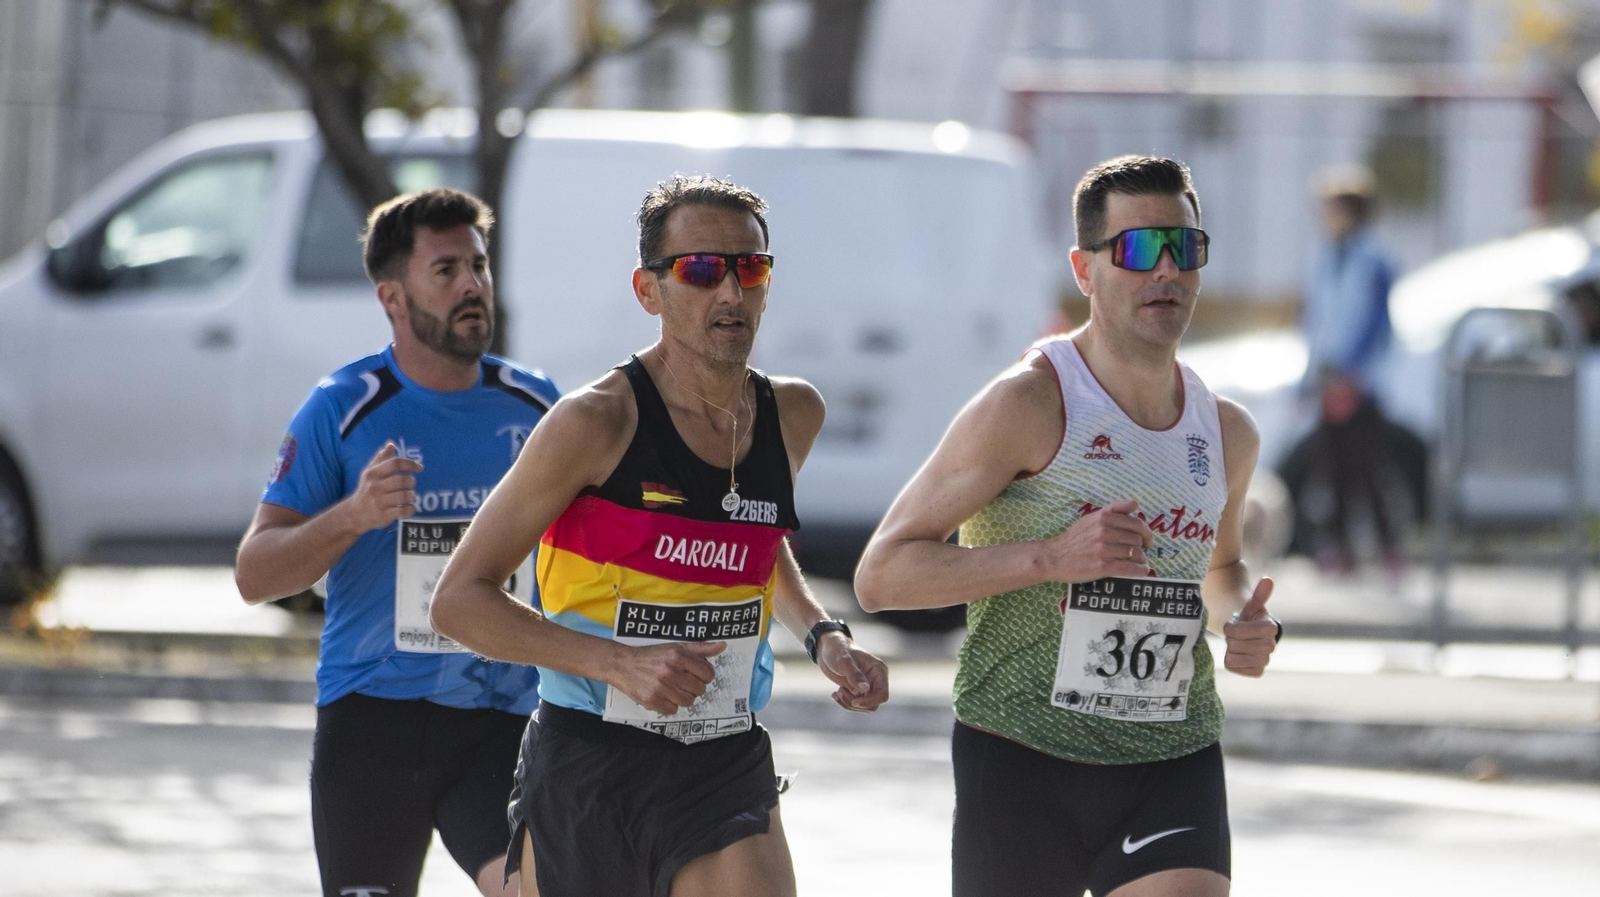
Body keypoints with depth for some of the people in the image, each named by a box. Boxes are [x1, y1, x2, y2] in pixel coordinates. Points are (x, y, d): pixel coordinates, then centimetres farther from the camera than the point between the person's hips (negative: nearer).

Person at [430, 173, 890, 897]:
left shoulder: (793, 415, 5)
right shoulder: (597, 423, -13)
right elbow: (459, 600, -12)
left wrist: (822, 636, 10)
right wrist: (618, 662, -23)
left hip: (727, 775, 3)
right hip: (584, 771, -3)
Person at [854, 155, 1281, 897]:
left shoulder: (1227, 432, 10)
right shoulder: (1029, 405, -10)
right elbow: (881, 575, -13)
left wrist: (1244, 622, 7)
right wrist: (1050, 557, -24)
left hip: (1173, 764, 4)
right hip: (1023, 756, -3)